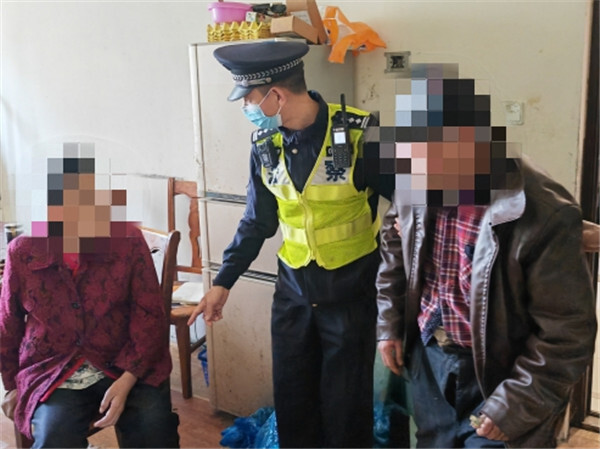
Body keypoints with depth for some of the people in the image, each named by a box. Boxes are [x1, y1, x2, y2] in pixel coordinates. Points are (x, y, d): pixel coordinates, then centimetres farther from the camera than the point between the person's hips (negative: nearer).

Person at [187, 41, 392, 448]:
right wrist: (224, 281, 8)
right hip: (293, 290, 4)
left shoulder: (360, 133, -18)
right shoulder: (264, 144, -2)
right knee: (291, 400, 13)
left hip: (351, 290, -4)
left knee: (346, 407, 7)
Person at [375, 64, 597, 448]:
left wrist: (515, 405, -16)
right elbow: (394, 251, 11)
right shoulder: (417, 186, -10)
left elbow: (567, 334, -19)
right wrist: (389, 325, 9)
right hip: (426, 354, 5)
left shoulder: (544, 215, -27)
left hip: (495, 373, -5)